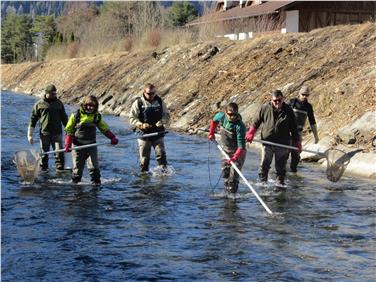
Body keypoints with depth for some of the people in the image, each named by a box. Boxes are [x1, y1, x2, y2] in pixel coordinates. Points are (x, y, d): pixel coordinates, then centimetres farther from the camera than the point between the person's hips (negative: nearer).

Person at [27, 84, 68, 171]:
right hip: (44, 133, -1)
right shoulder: (39, 104, 2)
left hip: (57, 133, 1)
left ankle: (60, 169, -4)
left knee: (59, 152, -9)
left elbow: (64, 118, 18)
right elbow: (33, 120, 4)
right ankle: (43, 169, 17)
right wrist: (30, 135, -1)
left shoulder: (59, 103, 10)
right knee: (44, 154, 5)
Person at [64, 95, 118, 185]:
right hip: (78, 145, -2)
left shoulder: (97, 117, 4)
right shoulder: (76, 115, -5)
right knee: (77, 167, 4)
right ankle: (75, 182, 18)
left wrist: (112, 137, 1)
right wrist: (68, 144, -6)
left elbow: (105, 128, 14)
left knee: (94, 166, -6)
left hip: (91, 145, 2)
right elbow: (69, 130, 1)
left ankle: (96, 181, 3)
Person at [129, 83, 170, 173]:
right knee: (144, 158, 5)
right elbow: (132, 118, -4)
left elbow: (167, 115, 10)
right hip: (144, 134, -1)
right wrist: (141, 125, -21)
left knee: (161, 154, -8)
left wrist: (162, 122, -12)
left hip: (158, 133, 2)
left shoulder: (159, 101, 4)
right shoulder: (138, 102, -5)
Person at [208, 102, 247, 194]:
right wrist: (211, 133, 9)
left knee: (233, 176, -14)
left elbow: (241, 146, -35)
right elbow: (214, 121, 12)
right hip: (225, 150, 6)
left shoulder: (240, 126, -32)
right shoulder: (221, 116, -16)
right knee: (225, 172, 16)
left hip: (237, 153, -6)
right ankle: (226, 191, 33)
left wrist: (235, 158, -47)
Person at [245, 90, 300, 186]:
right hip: (267, 142, 0)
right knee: (264, 165, 0)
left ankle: (280, 183, 21)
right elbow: (256, 122, 8)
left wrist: (297, 142, 5)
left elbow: (293, 128, 8)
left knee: (281, 167, 8)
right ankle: (262, 182, 11)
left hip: (283, 144, 0)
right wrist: (250, 134, -4)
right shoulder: (264, 108, -2)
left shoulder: (288, 110, 1)